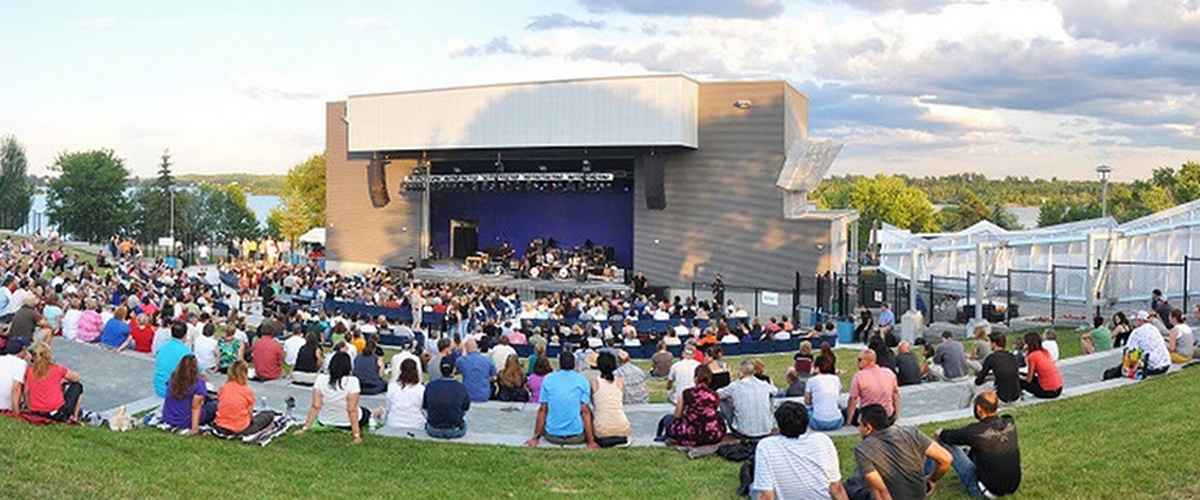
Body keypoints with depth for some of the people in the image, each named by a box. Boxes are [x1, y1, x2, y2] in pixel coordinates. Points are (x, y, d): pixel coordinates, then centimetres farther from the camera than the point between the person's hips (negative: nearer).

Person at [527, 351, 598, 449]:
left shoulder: (548, 379, 1)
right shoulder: (582, 380, -3)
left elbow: (542, 410, 0)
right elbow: (585, 411, -9)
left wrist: (536, 437, 7)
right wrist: (591, 441, -6)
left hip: (552, 436, 2)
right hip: (576, 437, -2)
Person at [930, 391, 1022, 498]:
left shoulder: (976, 431, -22)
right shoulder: (1010, 423, -7)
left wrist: (940, 432, 21)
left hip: (988, 490, -6)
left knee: (943, 443, 2)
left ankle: (925, 476, 25)